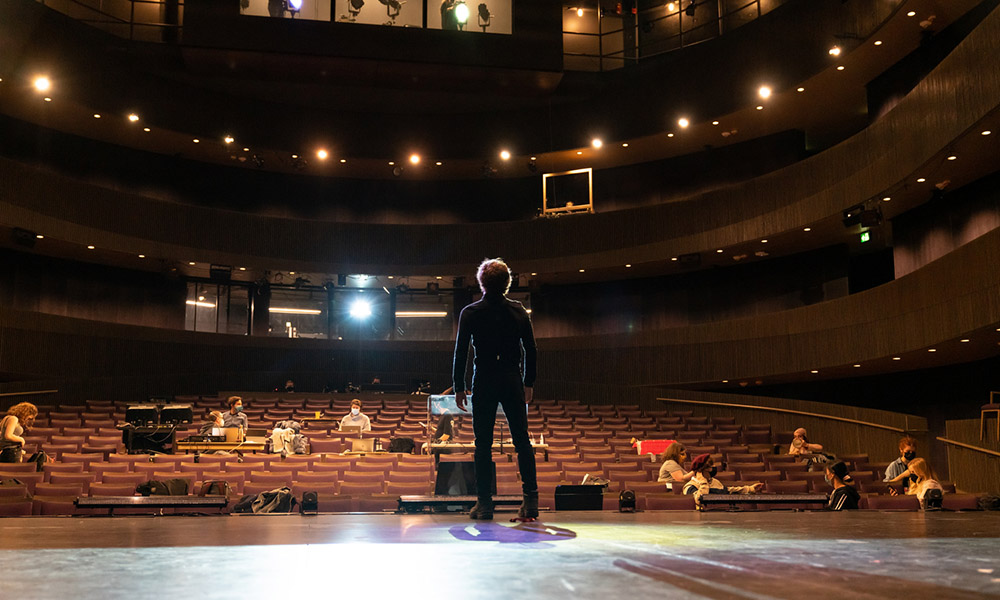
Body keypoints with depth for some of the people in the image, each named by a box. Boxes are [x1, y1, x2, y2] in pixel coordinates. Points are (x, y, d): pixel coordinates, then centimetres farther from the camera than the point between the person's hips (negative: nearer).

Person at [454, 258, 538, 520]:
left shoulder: (470, 313, -2)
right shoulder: (519, 311, 5)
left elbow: (461, 352, -3)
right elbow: (531, 350, 7)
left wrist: (459, 386, 4)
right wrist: (528, 383, 16)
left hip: (484, 383, -2)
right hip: (513, 381, 2)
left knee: (483, 444, 4)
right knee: (522, 441, 5)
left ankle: (484, 503, 5)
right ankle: (531, 499, 0)